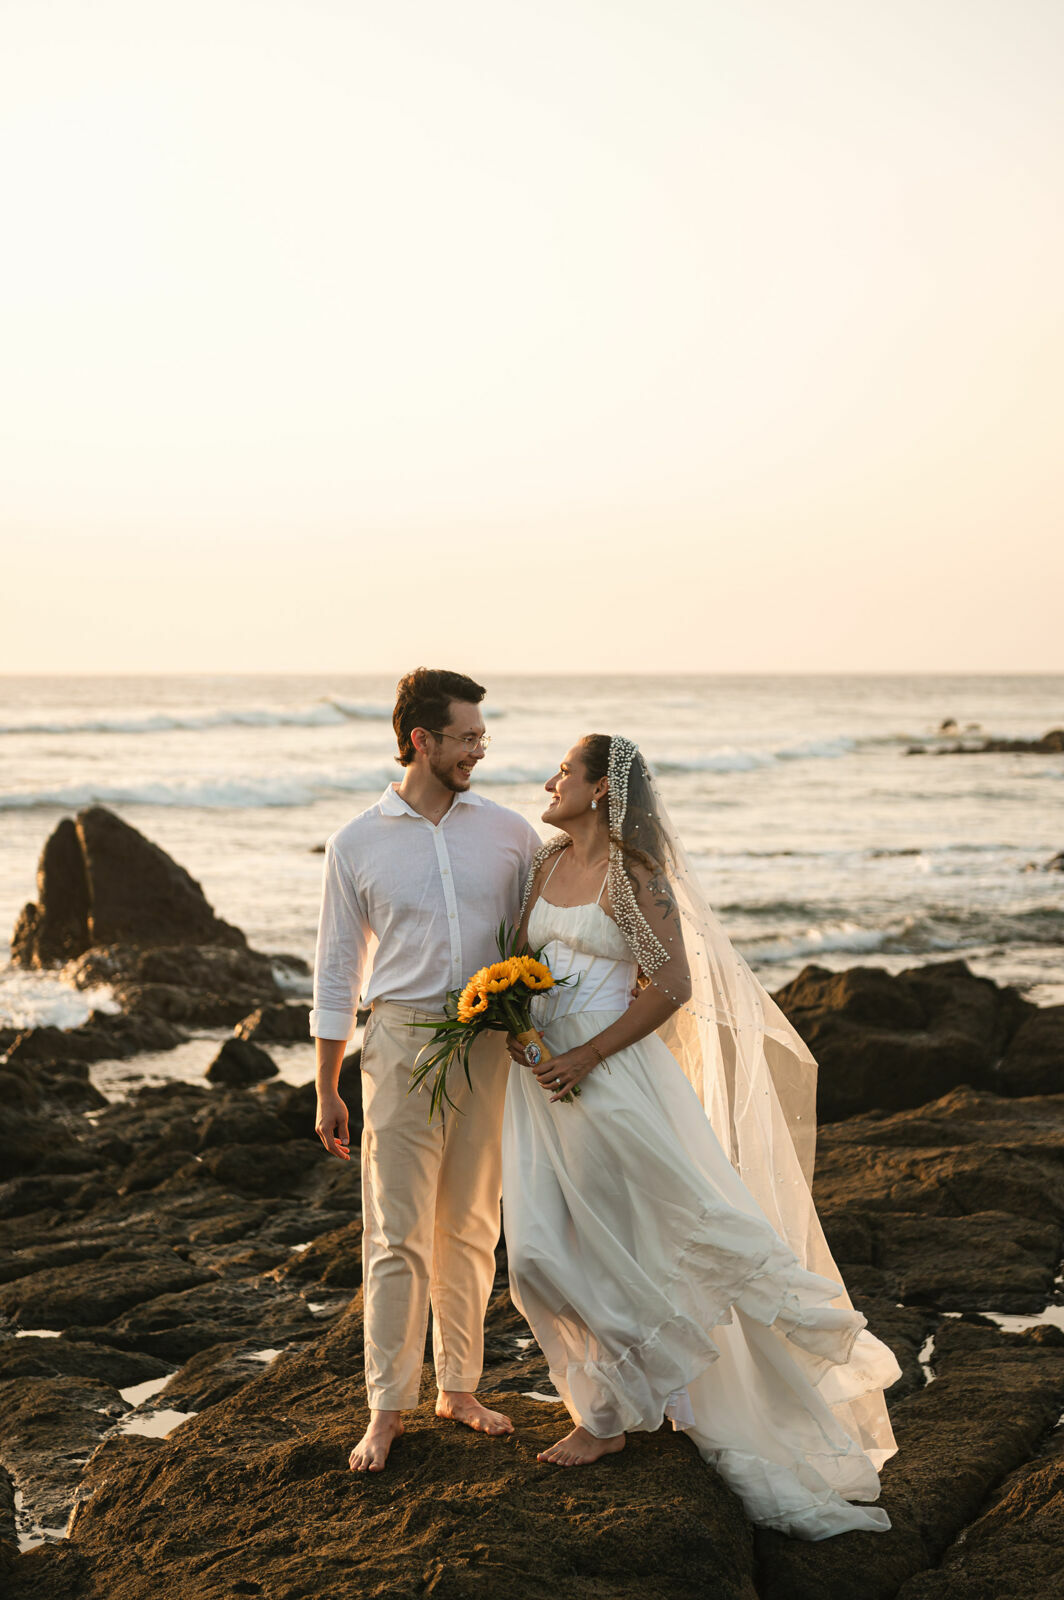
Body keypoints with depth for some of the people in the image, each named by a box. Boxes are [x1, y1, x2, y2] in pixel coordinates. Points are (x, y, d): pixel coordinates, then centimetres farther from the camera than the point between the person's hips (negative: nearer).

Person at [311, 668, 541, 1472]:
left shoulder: (510, 832, 3)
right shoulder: (357, 845, -1)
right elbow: (337, 971, 4)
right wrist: (327, 1089, 4)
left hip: (491, 1044, 2)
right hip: (404, 1043, -2)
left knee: (471, 1228, 11)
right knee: (398, 1234, -2)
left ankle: (459, 1387, 24)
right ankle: (388, 1408, 8)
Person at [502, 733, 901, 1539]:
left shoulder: (635, 875, -10)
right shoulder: (547, 865, 10)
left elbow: (674, 985, -14)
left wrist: (585, 1057, -17)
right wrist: (511, 1026, -3)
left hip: (612, 1074, -7)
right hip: (544, 1074, 7)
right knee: (542, 1252, 6)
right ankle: (606, 1411, 21)